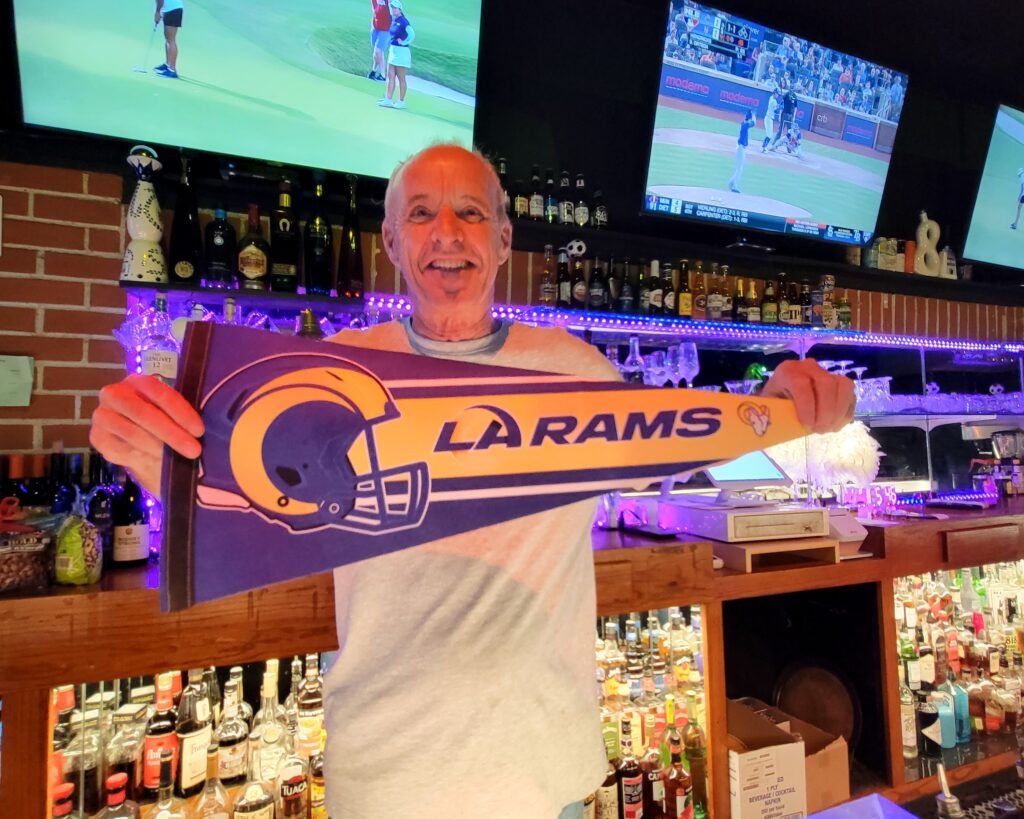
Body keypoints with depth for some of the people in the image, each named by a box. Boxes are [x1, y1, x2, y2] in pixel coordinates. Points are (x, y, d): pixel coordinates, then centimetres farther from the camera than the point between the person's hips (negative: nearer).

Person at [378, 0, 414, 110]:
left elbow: (412, 35, -24)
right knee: (390, 76, 7)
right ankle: (388, 100, 10)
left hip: (401, 52, -8)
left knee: (401, 78, 0)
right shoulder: (393, 20, 8)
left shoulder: (403, 21, -14)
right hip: (393, 51, 8)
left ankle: (401, 101, 7)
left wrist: (404, 43, -15)